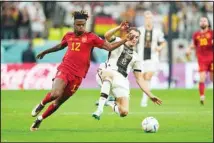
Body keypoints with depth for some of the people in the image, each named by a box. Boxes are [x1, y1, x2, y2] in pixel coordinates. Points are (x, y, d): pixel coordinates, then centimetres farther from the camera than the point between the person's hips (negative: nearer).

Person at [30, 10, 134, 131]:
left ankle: (39, 120, 25)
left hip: (77, 76, 0)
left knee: (58, 102, 6)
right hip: (64, 70, 0)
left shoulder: (91, 37, 0)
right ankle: (41, 105, 6)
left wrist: (125, 39, -13)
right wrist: (45, 52, 45)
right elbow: (60, 46, 31)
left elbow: (110, 47, -1)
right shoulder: (69, 36, 9)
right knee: (55, 94, -26)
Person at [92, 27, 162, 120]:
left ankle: (111, 104, 23)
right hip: (106, 73, -3)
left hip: (121, 82, 3)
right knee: (109, 74, -43)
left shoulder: (135, 57, 24)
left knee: (124, 112, -15)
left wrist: (151, 96, 11)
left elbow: (139, 79, 20)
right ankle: (100, 107, -42)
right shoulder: (118, 42, 15)